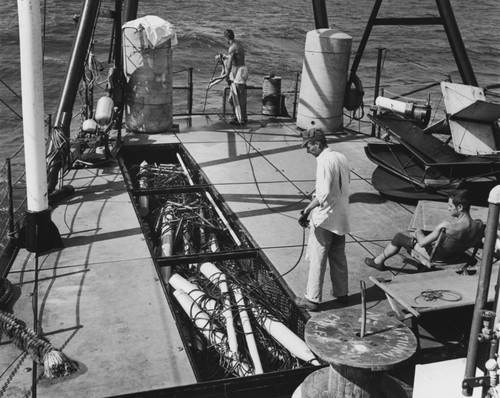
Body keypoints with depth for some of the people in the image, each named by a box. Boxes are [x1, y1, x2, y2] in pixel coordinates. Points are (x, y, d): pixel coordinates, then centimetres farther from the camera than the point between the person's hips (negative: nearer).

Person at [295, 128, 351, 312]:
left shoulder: (324, 161, -20)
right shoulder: (341, 158, 5)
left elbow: (323, 194, -27)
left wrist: (307, 210, -25)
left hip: (324, 219, -8)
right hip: (341, 218, 8)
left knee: (317, 259, 2)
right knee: (339, 257, 19)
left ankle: (312, 299, 9)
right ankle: (341, 293, 29)